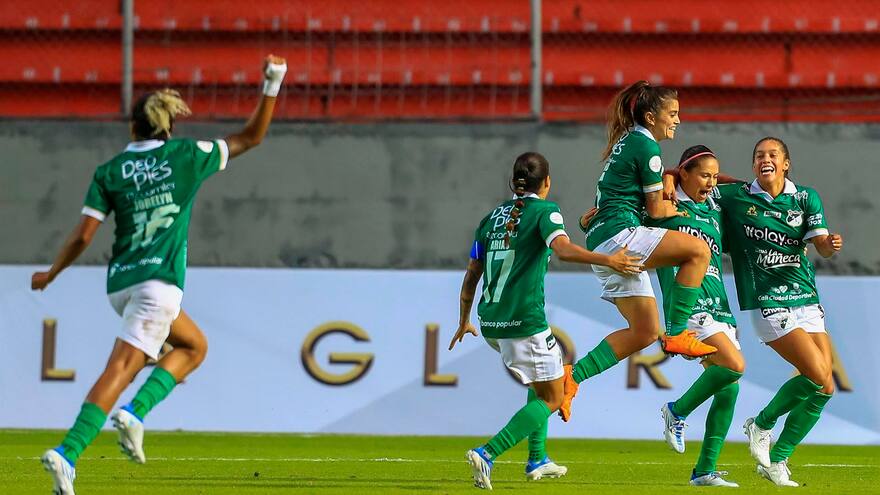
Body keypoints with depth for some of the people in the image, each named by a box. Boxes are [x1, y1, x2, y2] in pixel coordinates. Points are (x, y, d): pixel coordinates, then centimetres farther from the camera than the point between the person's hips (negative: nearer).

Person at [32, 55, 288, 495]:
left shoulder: (109, 171, 6)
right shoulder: (187, 156, 2)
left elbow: (83, 235, 1)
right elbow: (251, 138, 12)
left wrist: (50, 275, 14)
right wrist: (271, 86, 19)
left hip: (120, 283, 5)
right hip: (159, 280, -5)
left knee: (193, 345, 17)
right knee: (120, 370, -4)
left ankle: (133, 413, -5)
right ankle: (67, 455, -21)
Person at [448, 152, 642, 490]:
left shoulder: (493, 216, 13)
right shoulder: (544, 210, -4)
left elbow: (472, 275, 17)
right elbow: (563, 249, -25)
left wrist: (464, 321, 29)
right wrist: (607, 260, -33)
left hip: (491, 322, 7)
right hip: (525, 321, -7)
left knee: (542, 383, 28)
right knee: (551, 398, 3)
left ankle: (537, 460, 25)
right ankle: (487, 454, -14)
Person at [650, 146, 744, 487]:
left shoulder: (715, 211, 18)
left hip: (718, 306, 7)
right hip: (687, 306, -7)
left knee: (729, 390, 1)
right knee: (733, 365, -24)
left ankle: (705, 471, 8)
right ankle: (677, 411, -3)